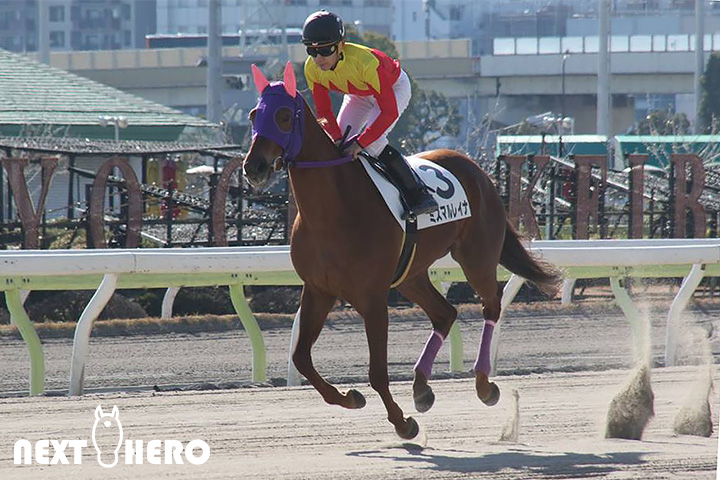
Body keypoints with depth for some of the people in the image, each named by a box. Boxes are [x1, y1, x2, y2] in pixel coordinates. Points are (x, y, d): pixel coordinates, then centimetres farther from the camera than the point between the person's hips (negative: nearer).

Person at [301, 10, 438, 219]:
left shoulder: (365, 62, -44)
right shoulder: (312, 68, -26)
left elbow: (389, 112, -39)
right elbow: (323, 111, -13)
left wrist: (360, 143, -43)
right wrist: (337, 138, -31)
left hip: (394, 88, -6)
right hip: (359, 95, 6)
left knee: (372, 143, -26)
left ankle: (418, 195, -16)